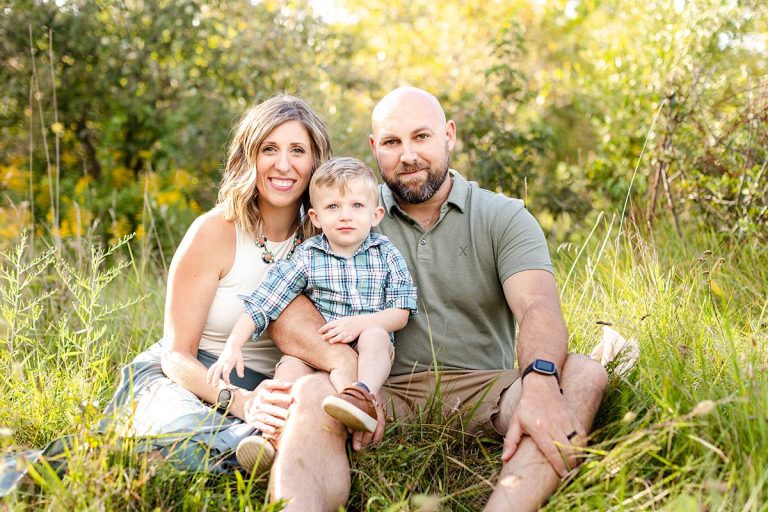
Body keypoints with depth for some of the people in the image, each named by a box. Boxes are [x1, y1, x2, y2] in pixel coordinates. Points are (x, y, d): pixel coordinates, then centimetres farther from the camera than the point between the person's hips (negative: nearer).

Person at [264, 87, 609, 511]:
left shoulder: (504, 218, 6)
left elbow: (538, 308, -12)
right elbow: (288, 314, -5)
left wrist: (540, 383, -36)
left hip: (484, 389, 1)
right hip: (388, 393, 0)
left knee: (583, 373, -27)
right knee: (311, 393, -31)